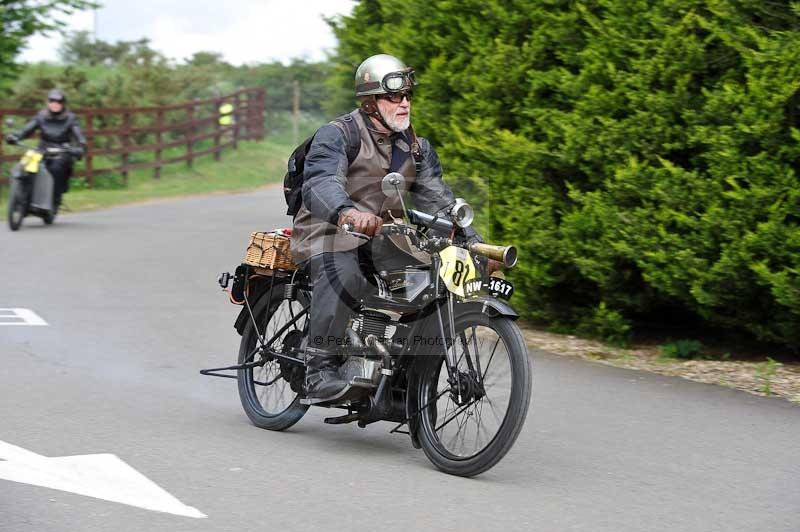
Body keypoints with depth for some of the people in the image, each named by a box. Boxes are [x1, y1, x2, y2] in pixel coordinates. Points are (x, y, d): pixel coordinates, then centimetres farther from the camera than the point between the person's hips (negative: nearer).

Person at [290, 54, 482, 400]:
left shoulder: (416, 148, 13)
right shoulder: (336, 136, -10)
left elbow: (438, 200, 9)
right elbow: (320, 181, -29)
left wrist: (474, 243, -6)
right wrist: (347, 212, -52)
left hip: (382, 237, 6)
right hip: (329, 233, -6)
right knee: (342, 277, -38)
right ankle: (320, 368, -34)